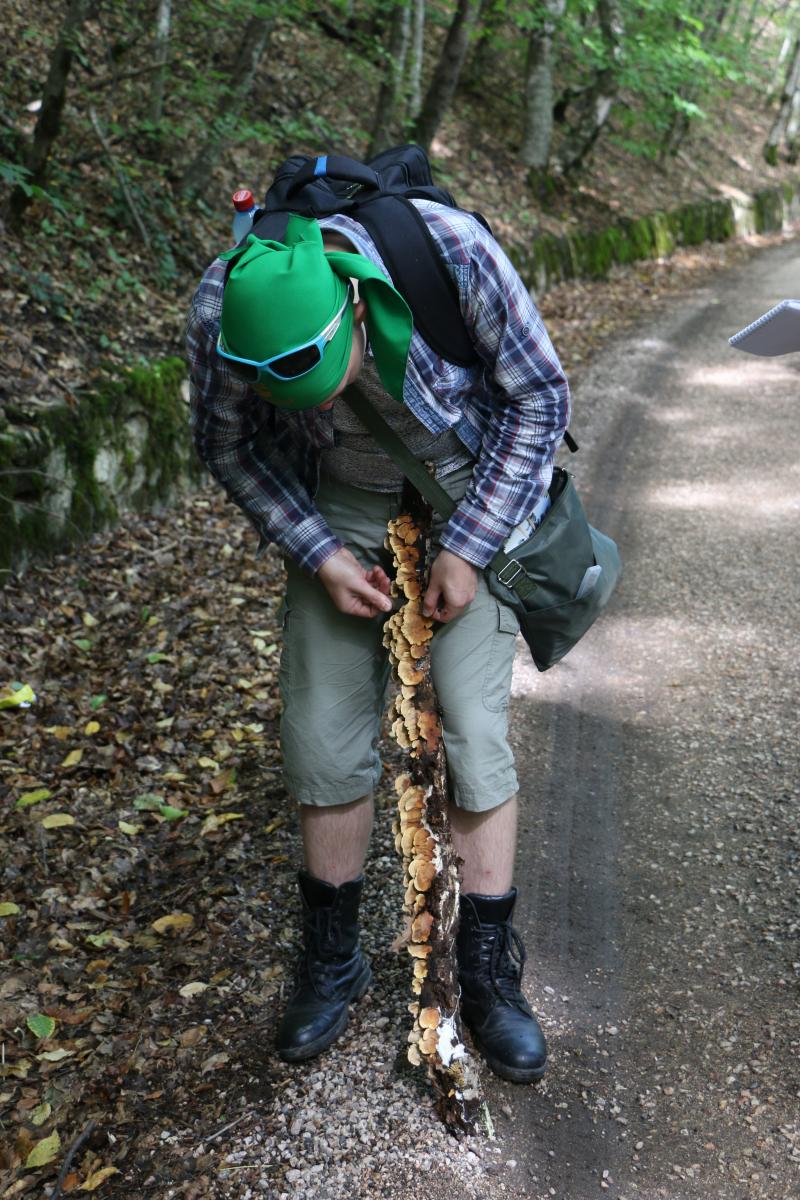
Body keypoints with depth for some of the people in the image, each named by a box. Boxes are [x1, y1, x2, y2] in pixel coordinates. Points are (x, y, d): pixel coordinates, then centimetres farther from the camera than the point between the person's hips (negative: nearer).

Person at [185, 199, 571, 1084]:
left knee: (473, 733, -8)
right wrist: (317, 553, -14)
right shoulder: (221, 310, -26)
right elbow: (227, 445, -5)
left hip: (474, 489, -2)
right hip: (344, 505, 2)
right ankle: (332, 961, 22)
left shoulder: (446, 248, -32)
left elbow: (540, 393, -17)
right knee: (324, 737, 0)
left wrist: (467, 547, -18)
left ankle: (489, 973, 12)